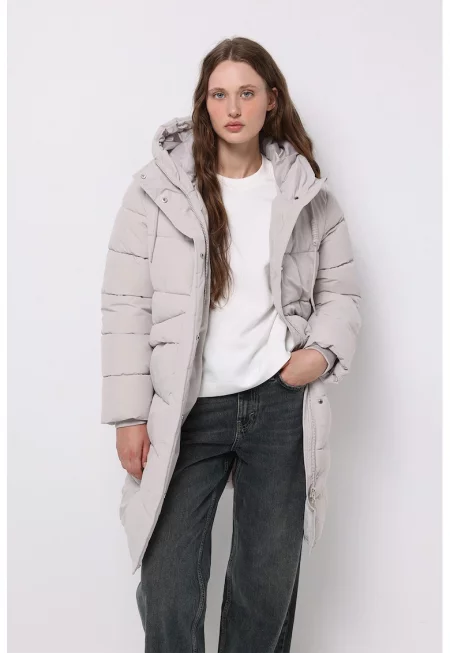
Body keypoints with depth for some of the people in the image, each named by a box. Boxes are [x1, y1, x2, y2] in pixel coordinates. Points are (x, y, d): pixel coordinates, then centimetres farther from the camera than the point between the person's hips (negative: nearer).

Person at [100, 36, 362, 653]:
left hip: (281, 405, 2)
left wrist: (323, 352, -9)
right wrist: (130, 415, -8)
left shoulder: (308, 195, 6)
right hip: (185, 413, -1)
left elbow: (341, 291, 12)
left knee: (270, 581, 15)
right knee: (167, 585, 3)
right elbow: (126, 306, -4)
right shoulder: (157, 187, -2)